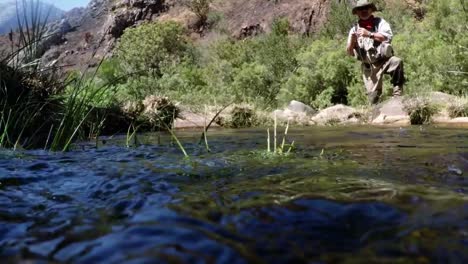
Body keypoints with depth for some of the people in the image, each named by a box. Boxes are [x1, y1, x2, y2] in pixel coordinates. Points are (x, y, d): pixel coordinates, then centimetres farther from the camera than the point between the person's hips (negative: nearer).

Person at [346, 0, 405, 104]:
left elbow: (388, 36, -12)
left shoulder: (379, 22, 6)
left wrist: (369, 34, -21)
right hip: (369, 66, 2)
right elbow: (349, 52, 8)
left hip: (385, 60, -1)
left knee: (397, 61, -32)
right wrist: (352, 41, -13)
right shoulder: (355, 29, 10)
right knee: (373, 95, -4)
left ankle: (397, 95, -24)